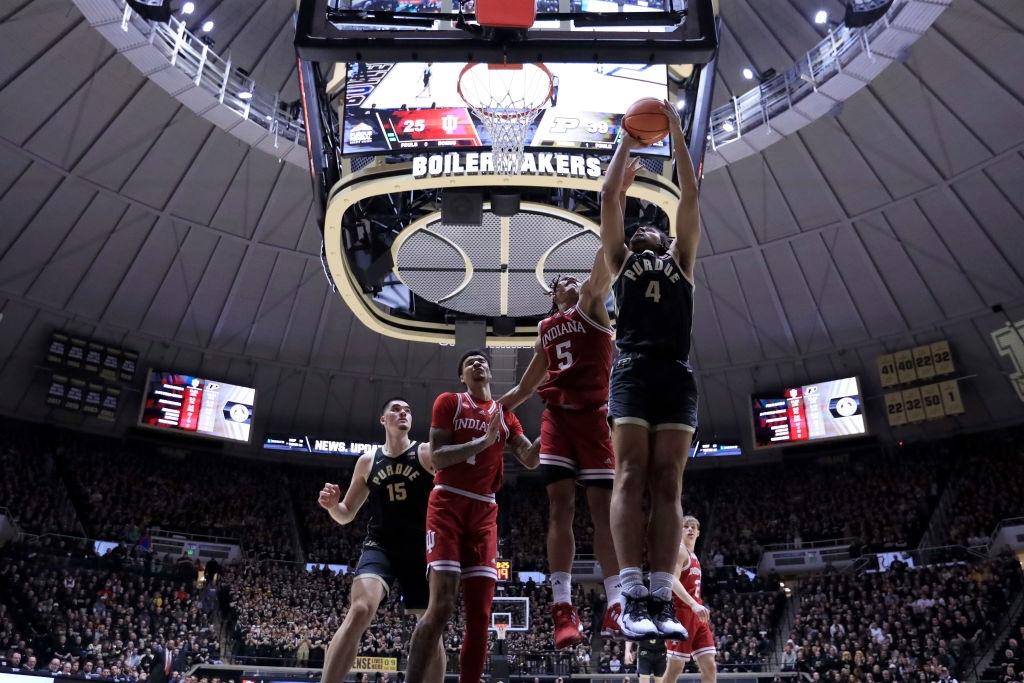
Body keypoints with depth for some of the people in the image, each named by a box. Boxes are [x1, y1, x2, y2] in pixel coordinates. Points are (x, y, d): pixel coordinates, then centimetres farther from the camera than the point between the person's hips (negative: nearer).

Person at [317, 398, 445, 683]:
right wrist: (332, 504, -9)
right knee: (360, 610, -24)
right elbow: (345, 515, 14)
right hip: (379, 546, 0)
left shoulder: (427, 453, 0)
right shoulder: (367, 461, 9)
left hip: (421, 549, 0)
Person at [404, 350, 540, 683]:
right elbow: (437, 458, -7)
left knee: (480, 615, 0)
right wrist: (484, 441, -15)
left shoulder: (505, 414, 16)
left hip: (485, 512, 4)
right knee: (441, 607, -15)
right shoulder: (448, 402, 4)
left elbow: (530, 459, 7)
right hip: (448, 504, -4)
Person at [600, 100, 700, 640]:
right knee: (630, 475, -12)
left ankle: (661, 598, -8)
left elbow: (689, 196, 24)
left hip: (676, 372, 2)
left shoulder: (681, 260, 27)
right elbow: (609, 197, 21)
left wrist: (675, 134, 27)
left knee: (668, 483, -5)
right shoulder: (621, 259, 24)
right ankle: (632, 596, -14)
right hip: (633, 369, -2)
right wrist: (628, 141, 30)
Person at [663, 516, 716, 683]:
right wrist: (694, 604, -33)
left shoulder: (693, 556, 22)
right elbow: (672, 581, -22)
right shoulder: (679, 550, -7)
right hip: (682, 613, -9)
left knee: (710, 666, 3)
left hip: (696, 615, 9)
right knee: (675, 667, -5)